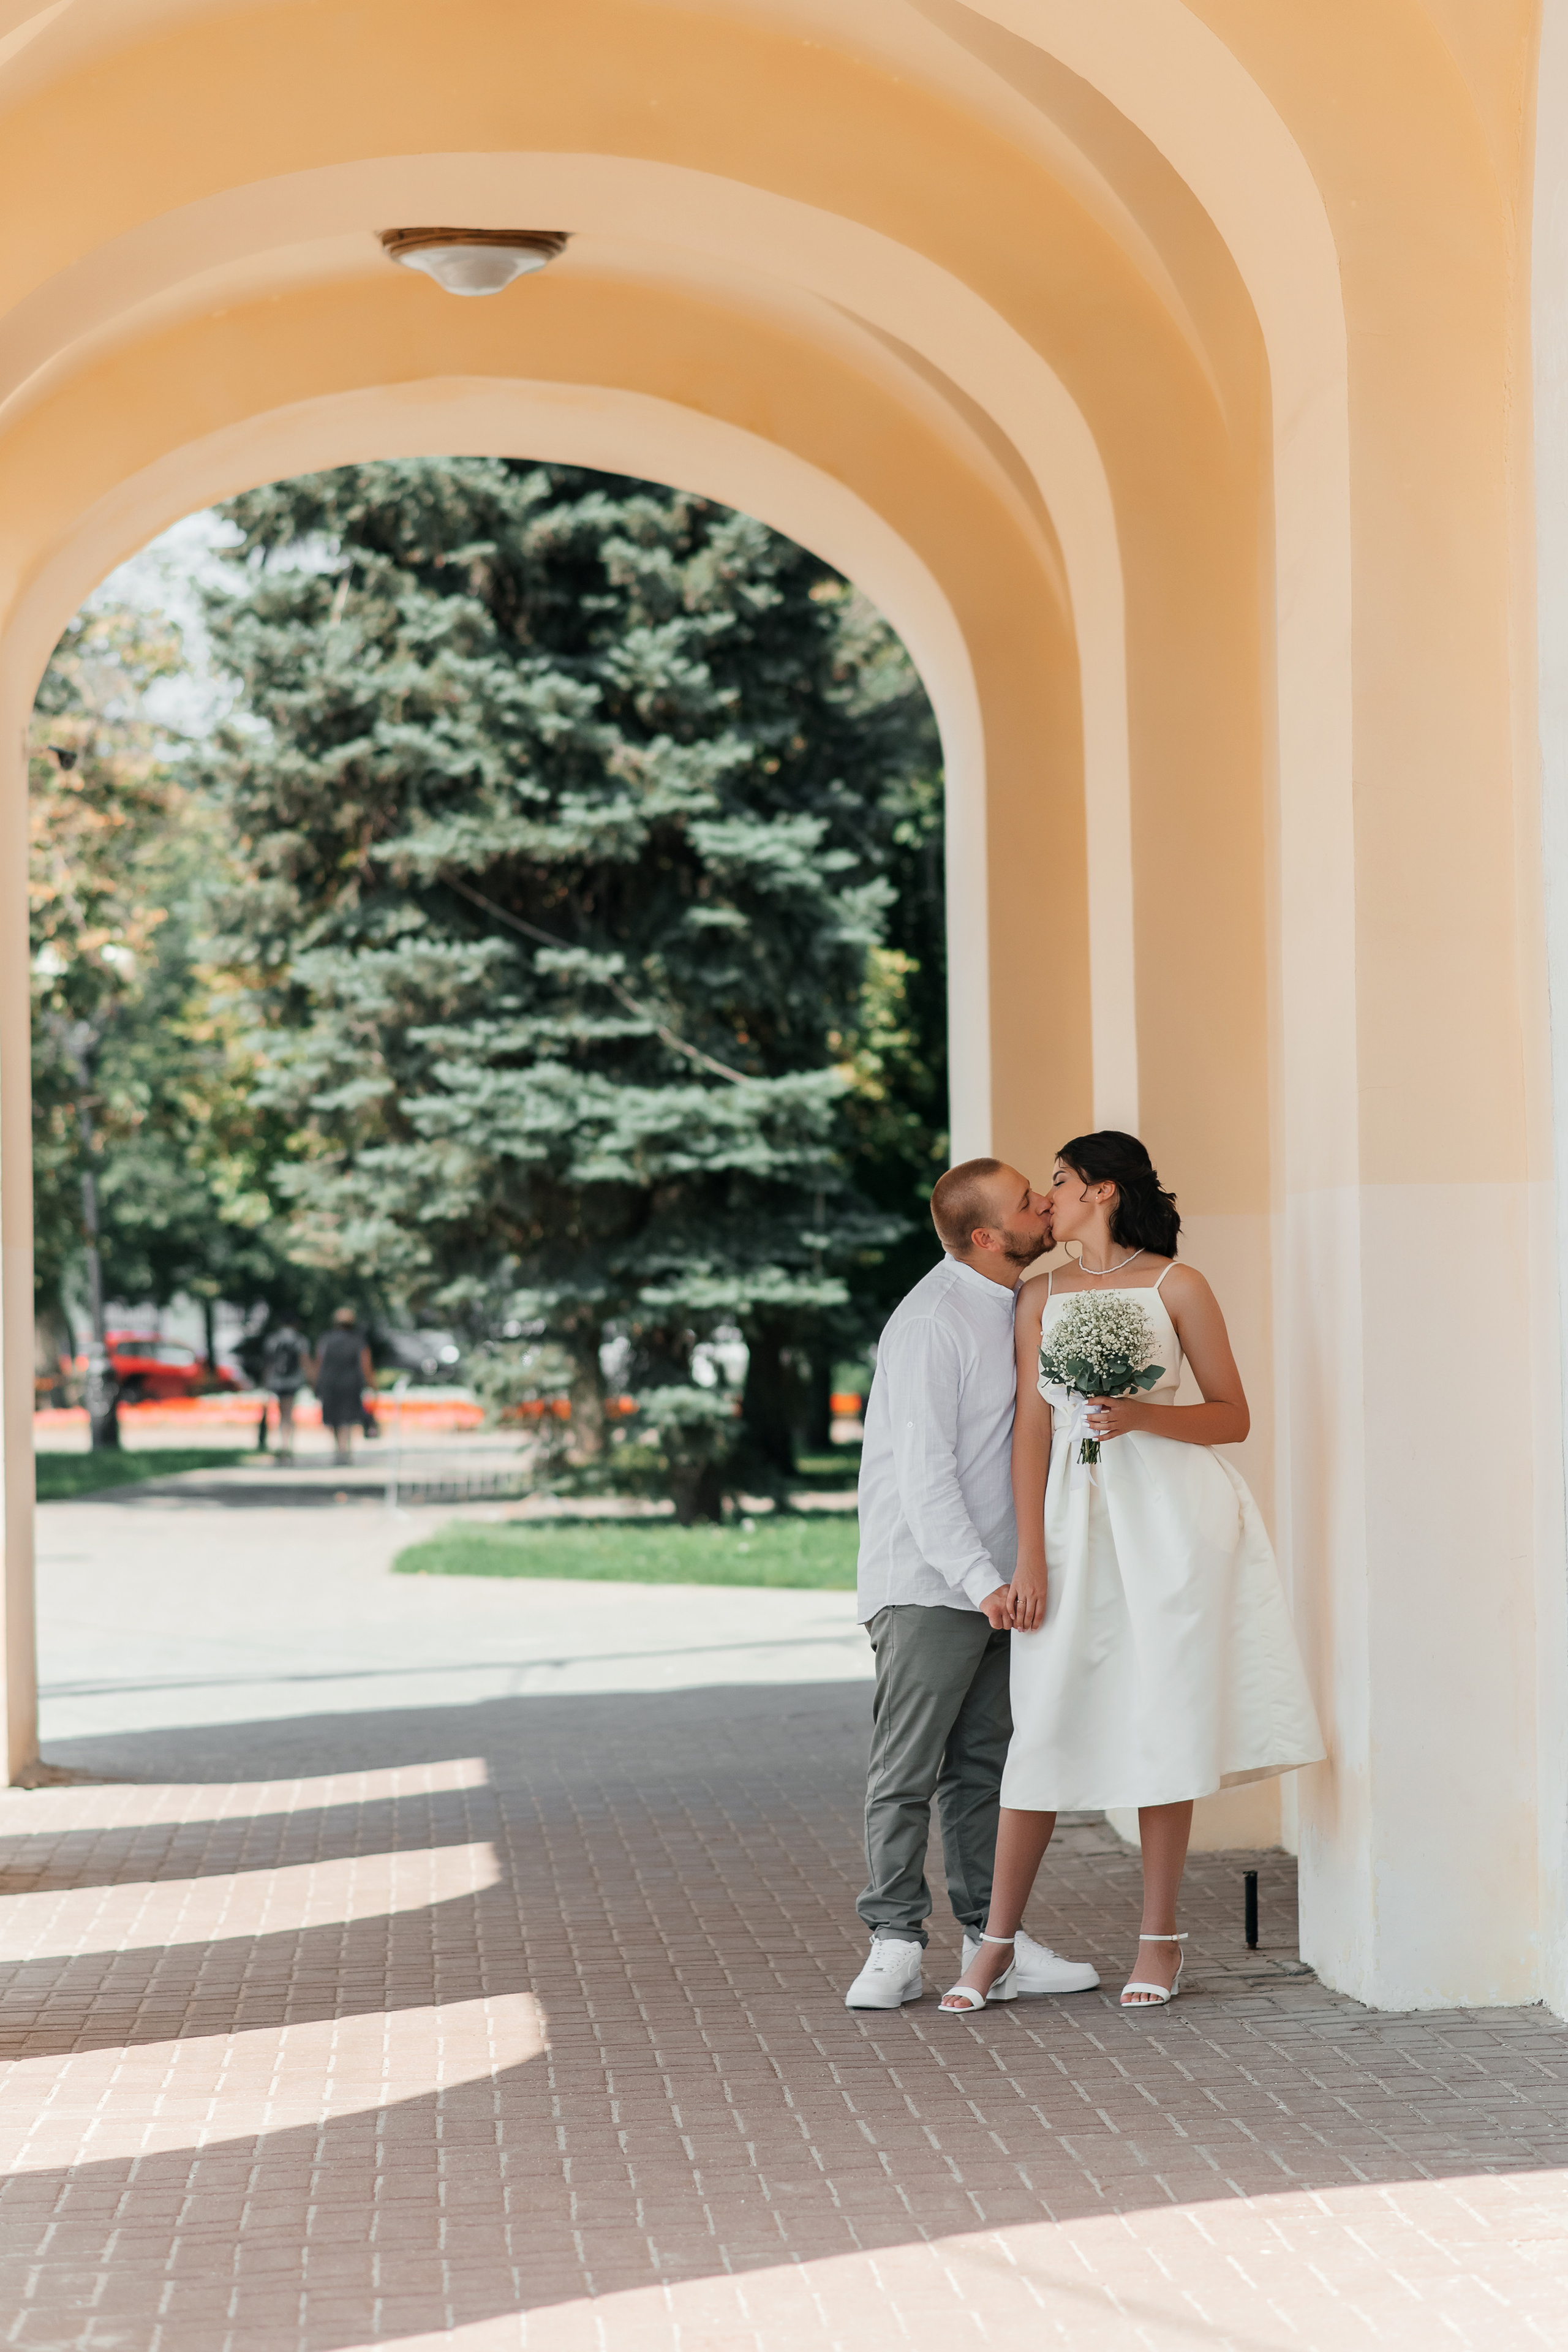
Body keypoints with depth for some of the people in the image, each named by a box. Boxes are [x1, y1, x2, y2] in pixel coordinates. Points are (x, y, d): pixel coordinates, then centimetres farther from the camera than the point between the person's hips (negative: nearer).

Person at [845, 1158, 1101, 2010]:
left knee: (983, 1764, 10)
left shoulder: (1010, 1306, 12)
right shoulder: (933, 1322, -16)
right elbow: (923, 1471, -20)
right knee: (907, 1769, -5)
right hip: (928, 1584, -8)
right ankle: (895, 1945, -1)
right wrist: (980, 1579, -26)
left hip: (993, 1580, 8)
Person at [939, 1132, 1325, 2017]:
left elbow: (1234, 1417, 3)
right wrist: (1029, 1558, -1)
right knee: (1048, 1722, 0)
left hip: (1169, 1511, -3)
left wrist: (1145, 1416, -15)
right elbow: (1032, 1428, 6)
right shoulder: (1042, 1298, 12)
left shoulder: (1175, 1286, 2)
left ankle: (1160, 1939, 8)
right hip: (1076, 1512, 3)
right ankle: (998, 1944, 5)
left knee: (1162, 1717, -1)